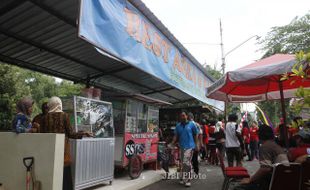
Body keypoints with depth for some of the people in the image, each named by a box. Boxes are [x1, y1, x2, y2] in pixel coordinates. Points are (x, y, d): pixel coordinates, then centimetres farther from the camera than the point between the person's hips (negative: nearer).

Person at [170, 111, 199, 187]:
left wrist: (196, 144, -2)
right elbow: (176, 136, 6)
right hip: (181, 146, 4)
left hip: (189, 146, -4)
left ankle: (187, 179, 1)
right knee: (183, 163, 14)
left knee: (186, 163, -10)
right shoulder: (178, 126, 7)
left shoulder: (191, 124, -1)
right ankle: (183, 178, 28)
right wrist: (172, 144, -6)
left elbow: (196, 134, 3)